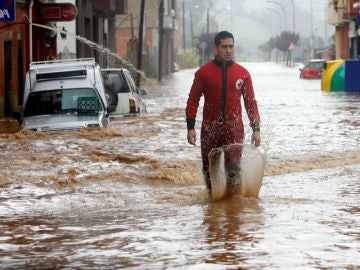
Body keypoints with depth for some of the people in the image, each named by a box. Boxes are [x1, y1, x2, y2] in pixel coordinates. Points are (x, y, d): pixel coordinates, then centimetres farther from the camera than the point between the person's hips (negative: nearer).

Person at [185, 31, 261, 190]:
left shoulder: (243, 74, 6)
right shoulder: (204, 72, 2)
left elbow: (250, 102, 10)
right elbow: (193, 100, 4)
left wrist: (256, 128, 2)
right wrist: (190, 127, -5)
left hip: (234, 130, 0)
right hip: (209, 131, 0)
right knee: (209, 171, 5)